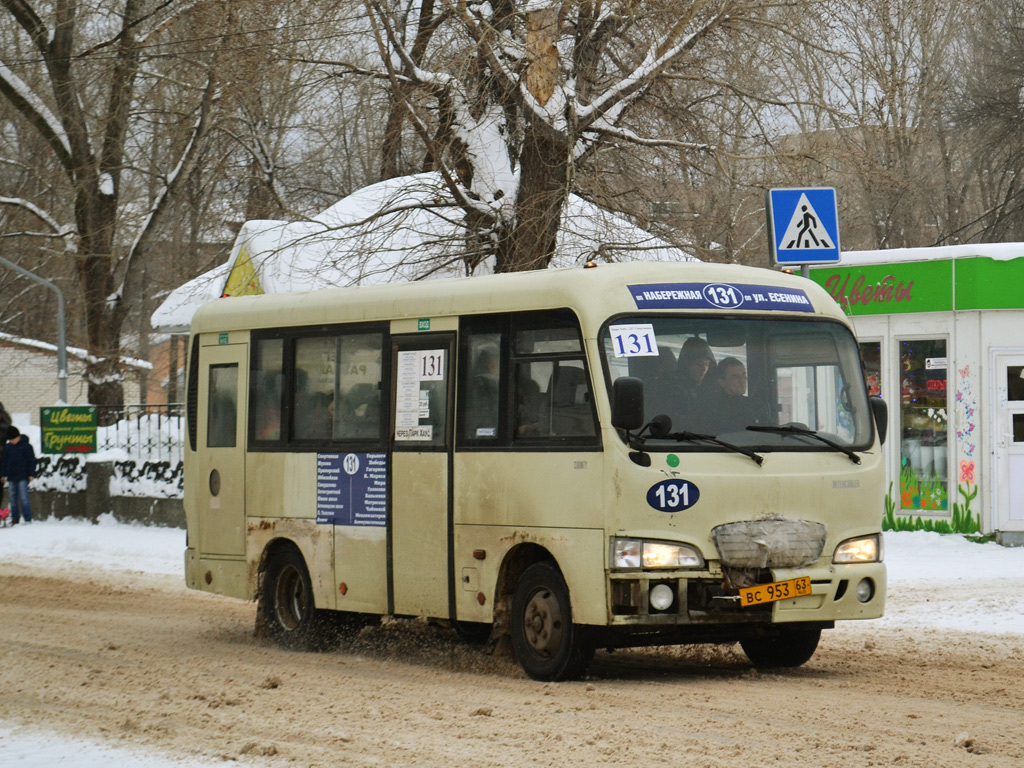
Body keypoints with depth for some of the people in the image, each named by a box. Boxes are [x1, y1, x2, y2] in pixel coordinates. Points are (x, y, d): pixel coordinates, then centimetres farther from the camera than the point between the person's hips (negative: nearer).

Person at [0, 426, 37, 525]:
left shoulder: (26, 446, -4)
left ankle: (28, 519, -8)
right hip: (12, 477, 5)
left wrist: (31, 474, -7)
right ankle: (14, 519, 11)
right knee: (13, 498, 7)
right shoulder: (8, 447, 9)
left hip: (23, 477, -5)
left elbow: (31, 460, -3)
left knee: (24, 498, -11)